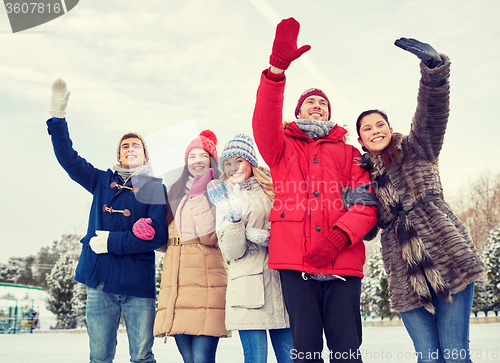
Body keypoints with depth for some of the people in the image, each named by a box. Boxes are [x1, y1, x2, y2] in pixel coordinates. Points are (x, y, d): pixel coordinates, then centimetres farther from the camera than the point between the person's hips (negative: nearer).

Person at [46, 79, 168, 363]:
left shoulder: (155, 188, 3)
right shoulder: (102, 181, 15)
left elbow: (159, 235, -8)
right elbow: (68, 157, 13)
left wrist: (112, 242, -12)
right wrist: (58, 116, 2)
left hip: (138, 285, -3)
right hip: (100, 281, 3)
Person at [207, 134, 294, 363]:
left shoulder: (271, 192, 14)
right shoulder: (226, 200, 8)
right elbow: (231, 253, -3)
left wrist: (268, 237, -6)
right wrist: (234, 218, -19)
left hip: (280, 282, 2)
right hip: (249, 289, -2)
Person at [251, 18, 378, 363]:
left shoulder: (349, 153, 20)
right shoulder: (284, 149, 19)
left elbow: (366, 202, 6)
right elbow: (264, 122, -4)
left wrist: (339, 236, -13)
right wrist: (277, 67, -16)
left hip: (343, 261, 1)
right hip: (296, 261, 0)